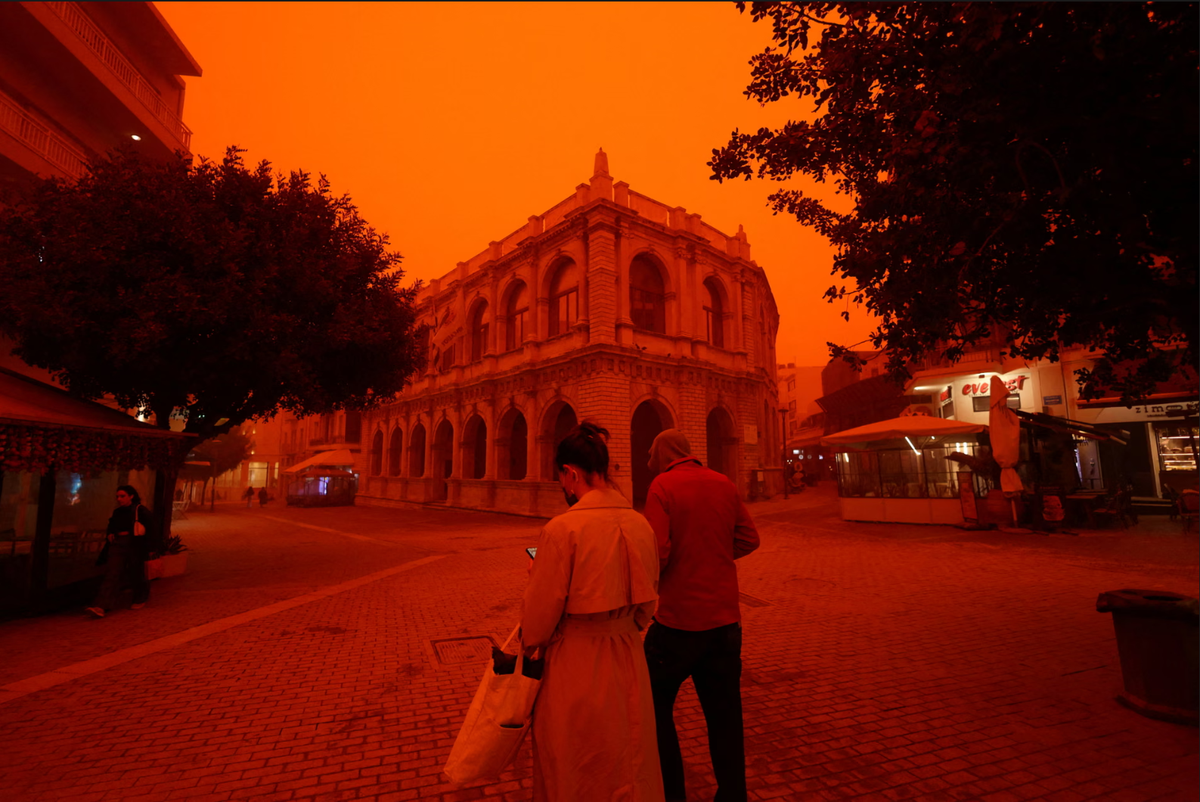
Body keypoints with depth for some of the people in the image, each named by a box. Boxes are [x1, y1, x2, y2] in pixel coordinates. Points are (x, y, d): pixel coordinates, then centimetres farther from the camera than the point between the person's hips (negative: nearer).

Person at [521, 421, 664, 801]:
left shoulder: (562, 529, -23)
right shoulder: (641, 524, -5)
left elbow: (538, 622, -14)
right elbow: (645, 608, 7)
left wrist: (535, 576, 3)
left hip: (574, 673, -5)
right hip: (629, 667, 5)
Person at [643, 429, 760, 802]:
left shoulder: (662, 485, -13)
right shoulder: (724, 484, 2)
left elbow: (657, 553, -20)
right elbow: (749, 539, 6)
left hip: (678, 619, -5)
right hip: (725, 617, 5)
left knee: (655, 706, 15)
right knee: (724, 713, 18)